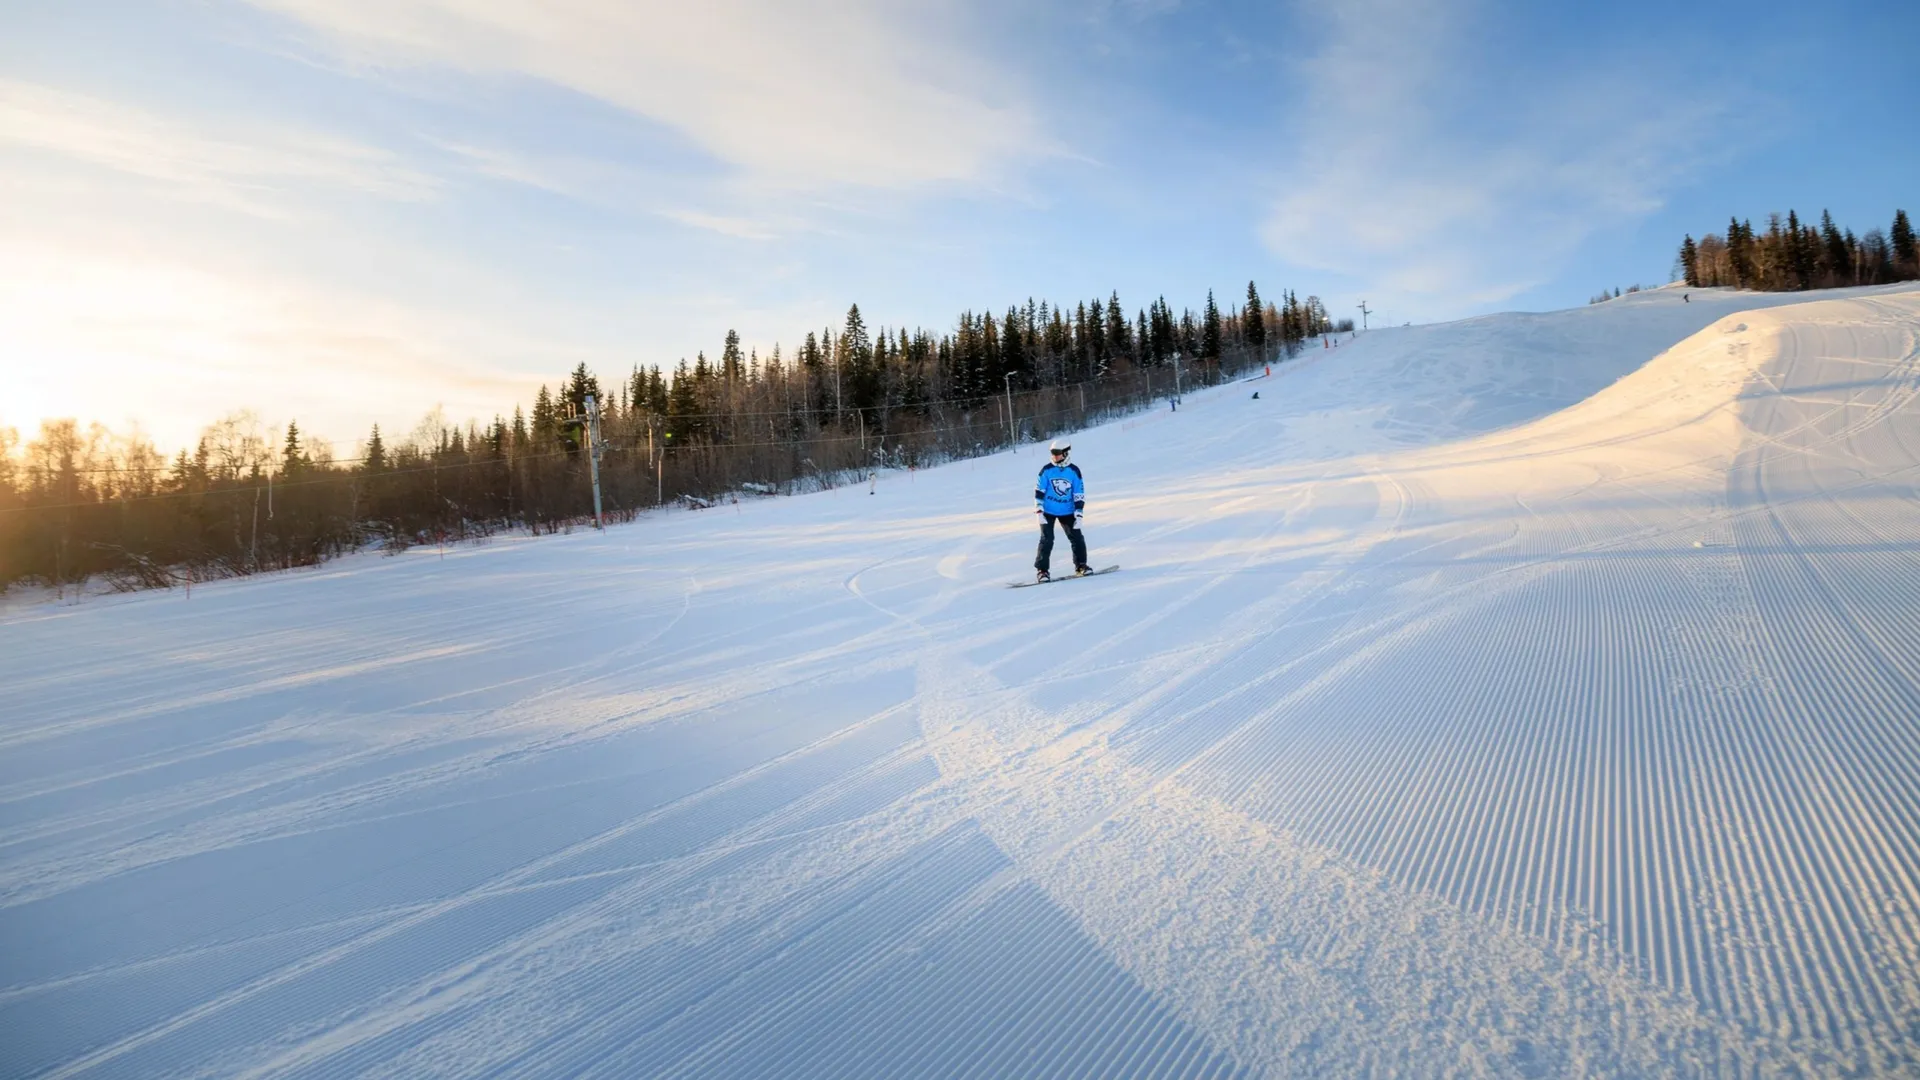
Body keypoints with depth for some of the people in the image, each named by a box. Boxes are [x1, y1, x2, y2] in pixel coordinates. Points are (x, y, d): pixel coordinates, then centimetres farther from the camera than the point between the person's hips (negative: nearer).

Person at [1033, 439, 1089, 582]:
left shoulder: (1074, 471, -6)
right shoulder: (1046, 470, -7)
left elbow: (1079, 495, -3)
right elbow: (1039, 491, -4)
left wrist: (1078, 515, -7)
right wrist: (1039, 511, -10)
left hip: (1067, 511, 2)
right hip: (1048, 511, -2)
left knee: (1077, 538, 3)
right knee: (1047, 539, -9)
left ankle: (1080, 565, 20)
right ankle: (1041, 570, -3)